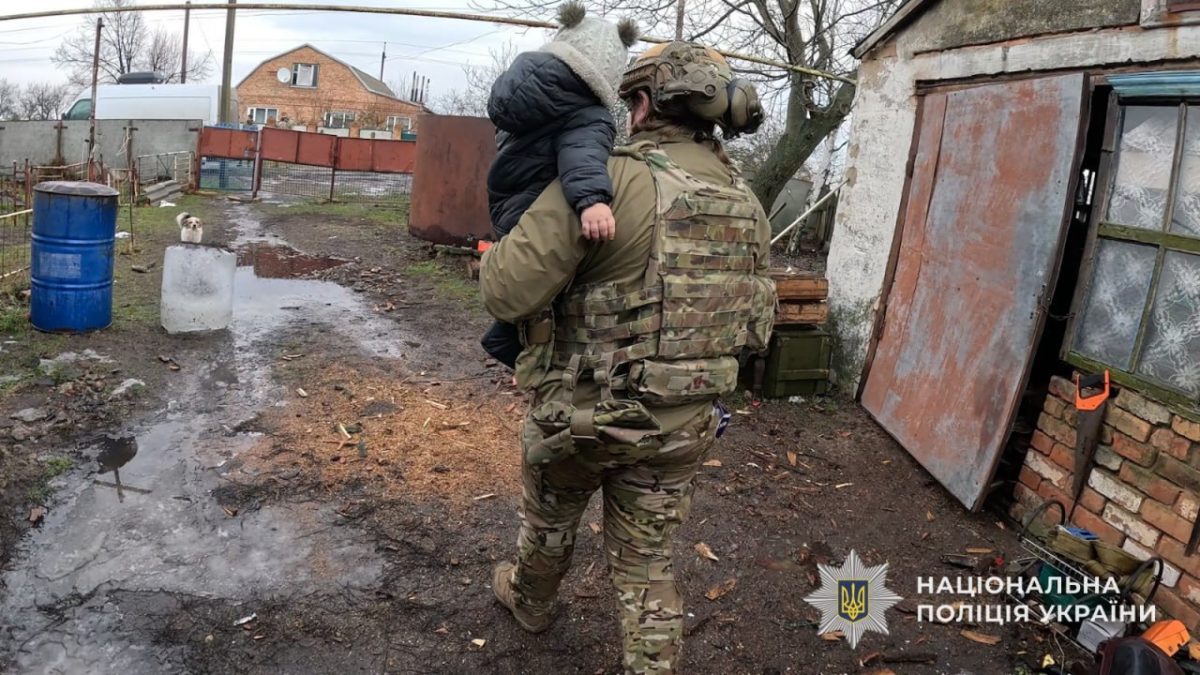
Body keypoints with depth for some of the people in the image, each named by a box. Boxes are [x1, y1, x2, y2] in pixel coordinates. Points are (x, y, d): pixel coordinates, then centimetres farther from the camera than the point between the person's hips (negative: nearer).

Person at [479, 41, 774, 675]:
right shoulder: (748, 207, 1)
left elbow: (508, 293, -23)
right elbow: (754, 322, 10)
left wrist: (495, 254, -1)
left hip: (582, 412, -3)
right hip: (683, 426, 4)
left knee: (548, 521, 27)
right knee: (646, 564, 18)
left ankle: (530, 600, 54)